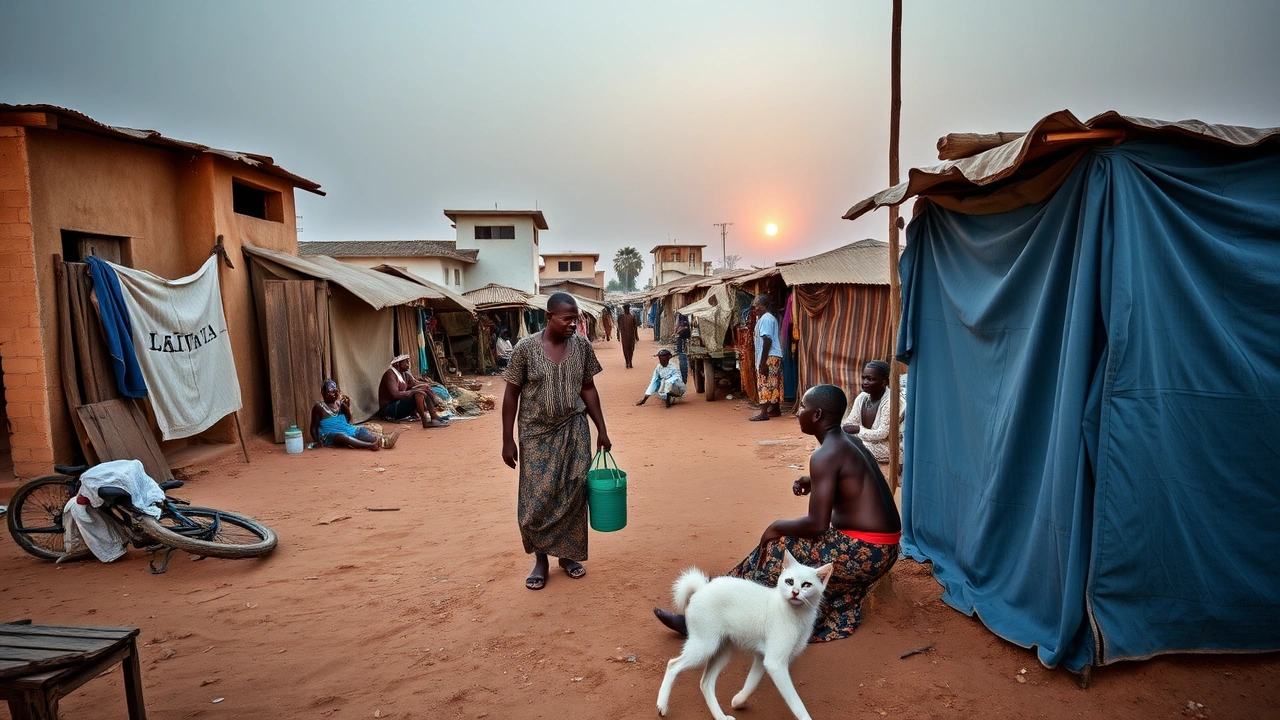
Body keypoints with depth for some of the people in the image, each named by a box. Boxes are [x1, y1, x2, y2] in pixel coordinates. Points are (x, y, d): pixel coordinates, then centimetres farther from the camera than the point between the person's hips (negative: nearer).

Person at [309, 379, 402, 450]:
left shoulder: (339, 403, 15)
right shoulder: (319, 407, 1)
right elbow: (314, 428, -1)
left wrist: (346, 406, -1)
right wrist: (318, 442, -16)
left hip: (348, 430, 6)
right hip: (330, 436, -6)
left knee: (363, 431, -21)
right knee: (341, 436, -38)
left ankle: (384, 441, -52)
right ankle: (371, 445, -61)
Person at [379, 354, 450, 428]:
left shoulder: (405, 374, 11)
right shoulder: (390, 374, -17)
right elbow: (396, 394, -29)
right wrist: (414, 391, -28)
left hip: (400, 404, 9)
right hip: (389, 408, -9)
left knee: (425, 390, -2)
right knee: (419, 393, -27)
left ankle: (434, 417, -12)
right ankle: (425, 422, -30)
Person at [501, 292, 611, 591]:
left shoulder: (582, 346, -3)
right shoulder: (526, 348, -11)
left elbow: (588, 389, 6)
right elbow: (511, 395, -5)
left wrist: (601, 430, 6)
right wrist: (508, 440, -6)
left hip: (574, 431, 2)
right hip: (537, 434, -2)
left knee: (572, 494, 6)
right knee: (536, 499, 3)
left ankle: (568, 554, 25)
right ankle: (540, 558, 23)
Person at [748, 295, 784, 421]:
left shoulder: (765, 319, -14)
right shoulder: (769, 318, 18)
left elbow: (767, 341, -22)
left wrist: (763, 362, -23)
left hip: (769, 357, -10)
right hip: (774, 357, 10)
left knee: (765, 384, -9)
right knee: (773, 384, 14)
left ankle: (764, 413, -9)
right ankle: (776, 409, 21)